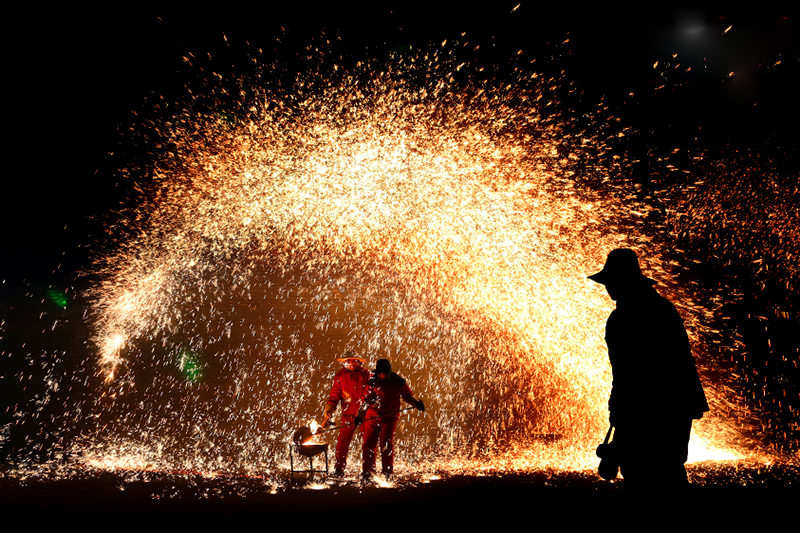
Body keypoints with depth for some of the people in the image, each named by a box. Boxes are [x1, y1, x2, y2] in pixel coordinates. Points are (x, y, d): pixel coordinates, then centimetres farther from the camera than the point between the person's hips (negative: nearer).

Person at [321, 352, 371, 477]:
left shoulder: (365, 374, 3)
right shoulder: (340, 376, 3)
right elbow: (334, 397, 3)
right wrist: (327, 415, -5)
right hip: (349, 414, 0)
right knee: (342, 441, -6)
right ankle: (339, 468, 9)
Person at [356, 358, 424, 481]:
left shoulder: (398, 382, -8)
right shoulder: (373, 382, -8)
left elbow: (407, 396, 4)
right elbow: (367, 400, -7)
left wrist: (416, 403, -14)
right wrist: (360, 416, -18)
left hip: (389, 418, -1)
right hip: (372, 417, 1)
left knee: (386, 445, -3)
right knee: (368, 444, 1)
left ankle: (387, 473, 14)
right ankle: (367, 472, 15)